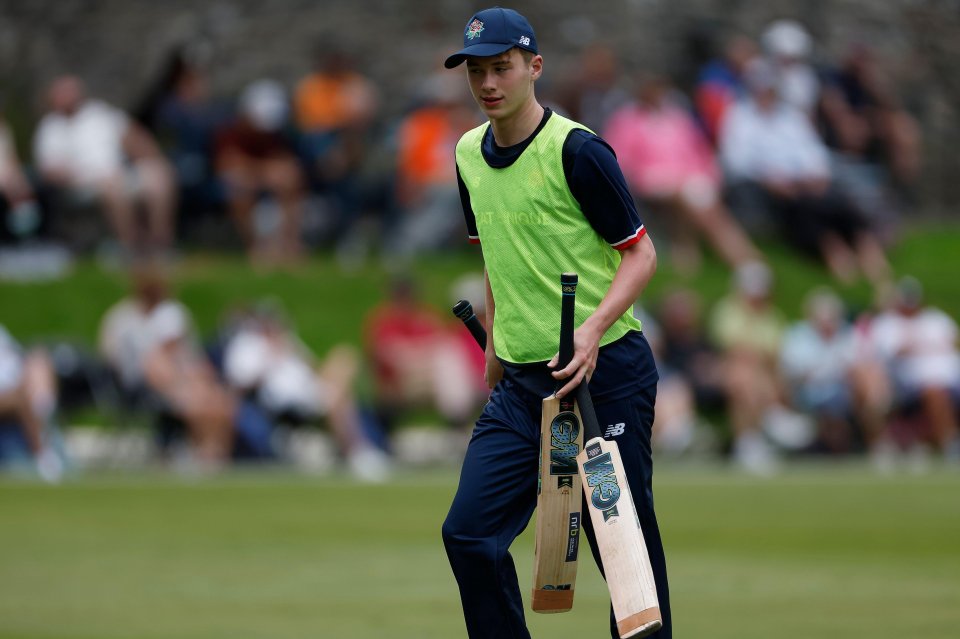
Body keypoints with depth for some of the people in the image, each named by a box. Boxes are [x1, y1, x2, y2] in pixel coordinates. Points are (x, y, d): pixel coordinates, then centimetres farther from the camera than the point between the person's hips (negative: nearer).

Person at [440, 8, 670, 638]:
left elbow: (641, 253, -10)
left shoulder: (576, 150, -12)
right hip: (522, 382, 6)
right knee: (470, 533, -3)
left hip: (607, 374, -6)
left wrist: (593, 330, -24)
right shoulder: (470, 154, 9)